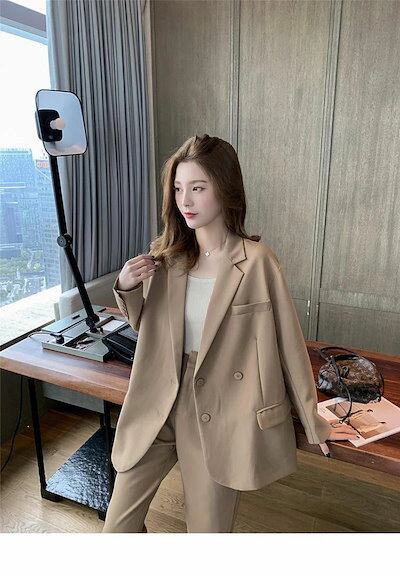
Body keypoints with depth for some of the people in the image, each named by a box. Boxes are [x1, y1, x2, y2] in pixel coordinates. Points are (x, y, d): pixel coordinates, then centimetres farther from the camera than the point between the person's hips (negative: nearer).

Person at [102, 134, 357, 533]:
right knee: (117, 526, 15)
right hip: (156, 408, 4)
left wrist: (314, 423, 1)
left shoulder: (256, 261, -15)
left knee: (208, 528, 16)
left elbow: (287, 342, -7)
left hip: (220, 417, -4)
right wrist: (126, 288, -10)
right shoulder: (165, 256, -1)